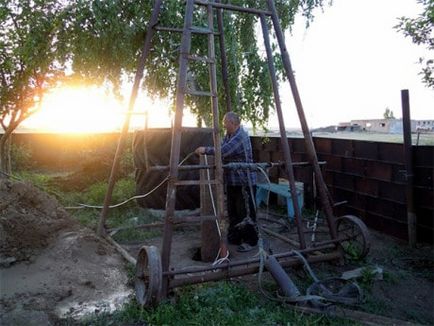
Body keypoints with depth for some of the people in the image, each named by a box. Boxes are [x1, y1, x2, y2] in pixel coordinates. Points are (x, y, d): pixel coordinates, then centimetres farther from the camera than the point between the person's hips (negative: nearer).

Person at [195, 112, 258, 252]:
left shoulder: (241, 137, -19)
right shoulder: (228, 136, 13)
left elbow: (223, 151, -28)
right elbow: (221, 148, 13)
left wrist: (206, 150, -19)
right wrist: (205, 150, -1)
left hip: (244, 182, -10)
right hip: (231, 181, 10)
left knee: (246, 213, -2)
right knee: (232, 212, 16)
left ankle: (250, 241, 8)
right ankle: (234, 237, 28)